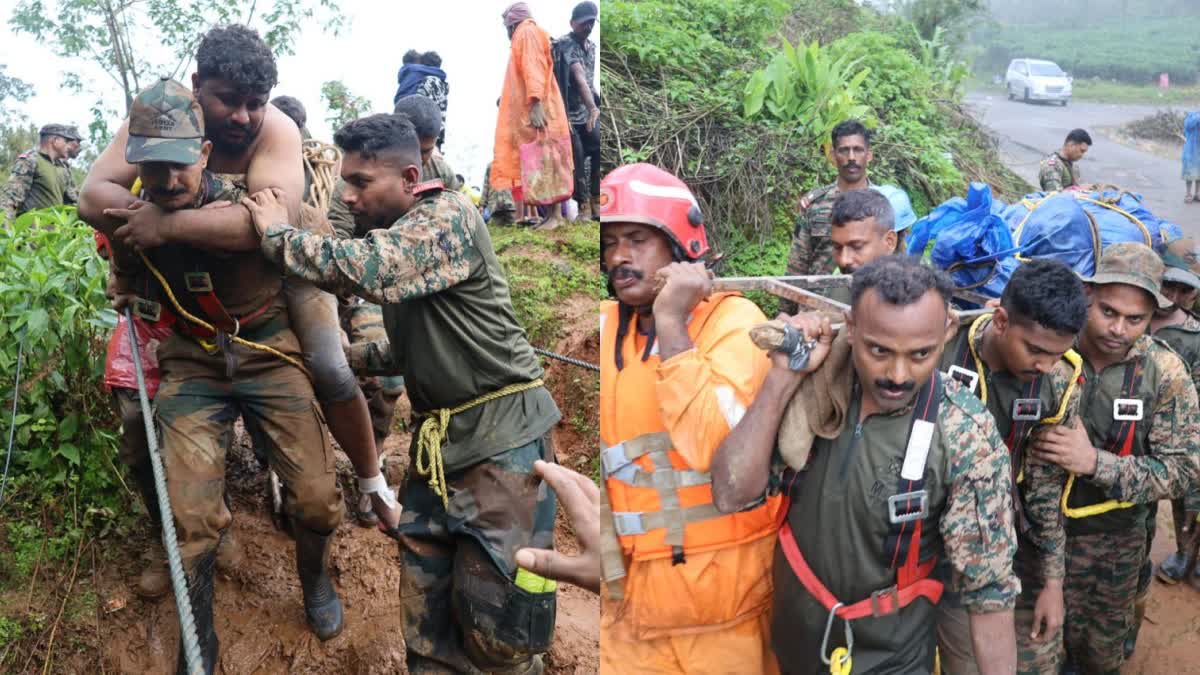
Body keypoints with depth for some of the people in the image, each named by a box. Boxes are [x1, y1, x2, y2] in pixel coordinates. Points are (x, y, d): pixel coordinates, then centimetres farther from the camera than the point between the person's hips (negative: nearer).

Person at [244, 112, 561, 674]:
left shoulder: (449, 216, -12)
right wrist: (349, 357, 10)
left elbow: (361, 269, -29)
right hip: (436, 439, 8)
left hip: (502, 437, -8)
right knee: (426, 624, 8)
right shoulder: (390, 235, 14)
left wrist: (277, 234, -12)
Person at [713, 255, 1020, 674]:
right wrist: (784, 376, -23)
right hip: (792, 634, 4)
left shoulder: (966, 436, -21)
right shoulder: (816, 388, -13)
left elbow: (988, 587, -14)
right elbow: (731, 494, -17)